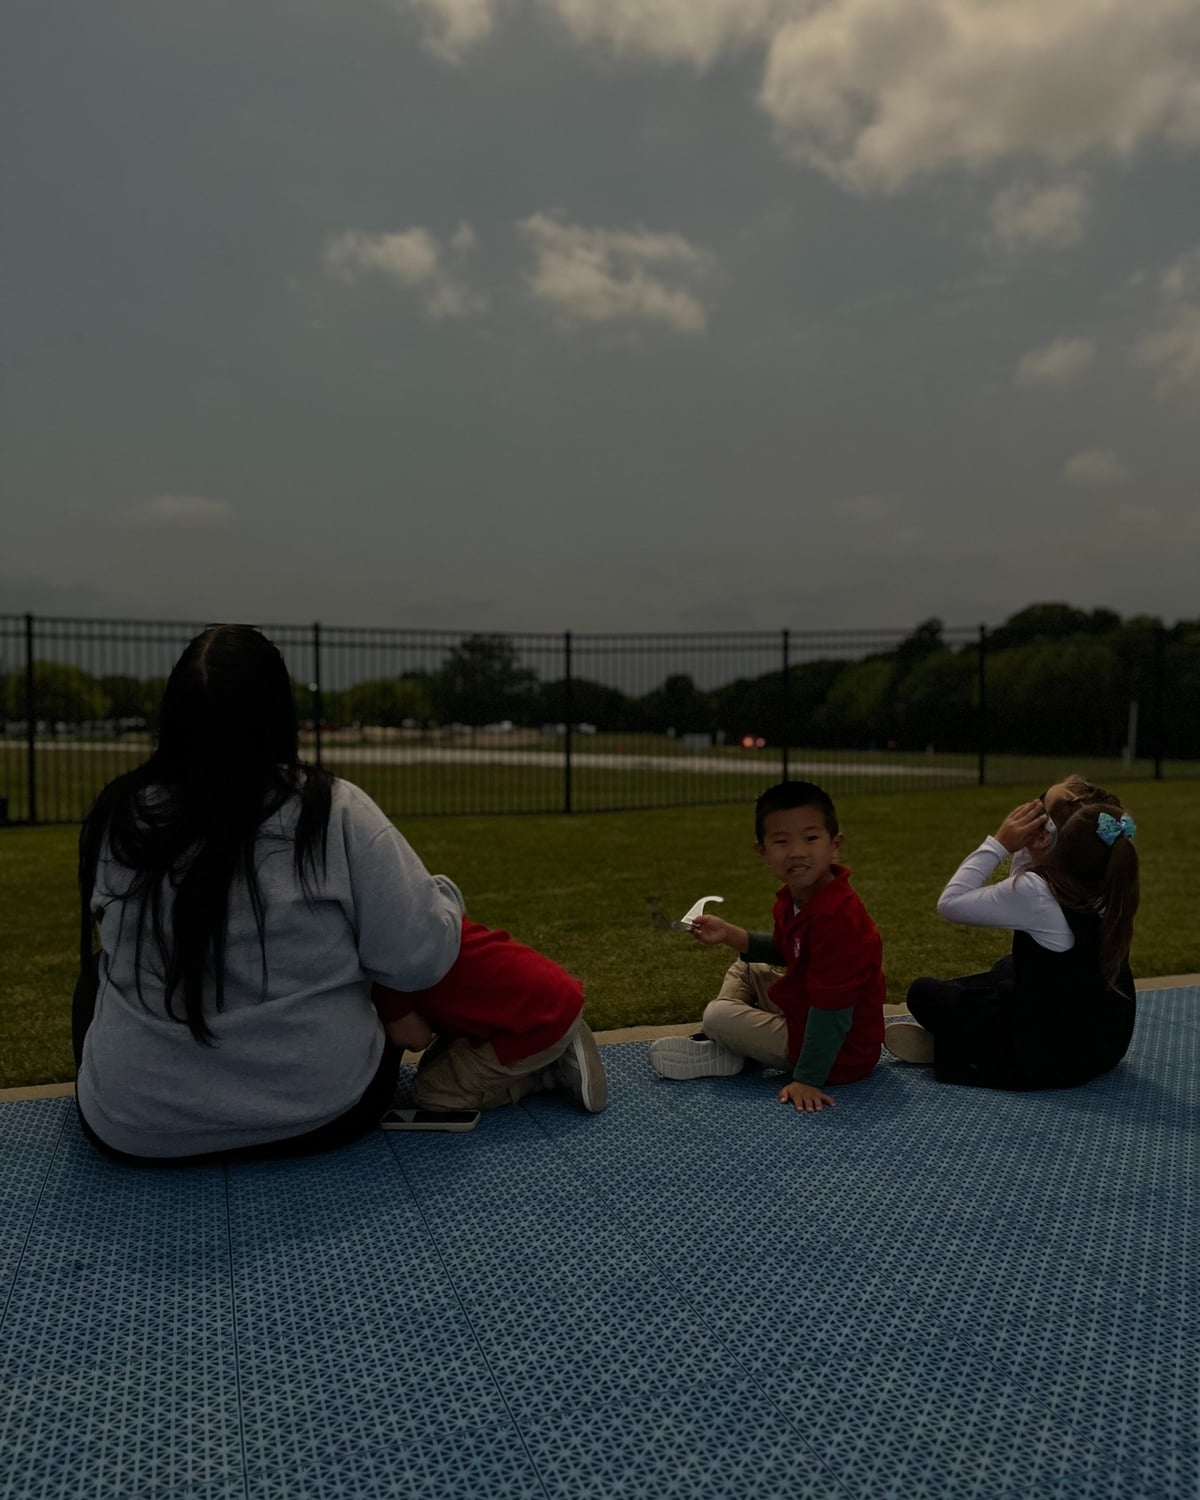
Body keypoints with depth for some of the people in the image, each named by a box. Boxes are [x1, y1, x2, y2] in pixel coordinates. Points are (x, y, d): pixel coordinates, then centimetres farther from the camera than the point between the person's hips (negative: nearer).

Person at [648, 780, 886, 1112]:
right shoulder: (795, 897, -1)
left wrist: (807, 1079, -26)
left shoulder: (836, 918, -31)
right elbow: (784, 951, 19)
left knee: (716, 1016, -13)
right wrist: (730, 935, 7)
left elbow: (831, 1010, -29)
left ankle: (725, 1058, 17)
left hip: (840, 1051, -10)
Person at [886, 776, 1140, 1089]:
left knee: (922, 993, 6)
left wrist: (999, 843, -16)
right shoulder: (1107, 886, -3)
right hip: (1107, 1043, 7)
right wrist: (1025, 849, -6)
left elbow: (950, 903, -18)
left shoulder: (1038, 894, -26)